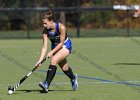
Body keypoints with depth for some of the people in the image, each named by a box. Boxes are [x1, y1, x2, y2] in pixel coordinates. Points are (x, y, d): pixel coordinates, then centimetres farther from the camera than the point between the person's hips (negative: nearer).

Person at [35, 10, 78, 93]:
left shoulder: (61, 27, -30)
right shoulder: (45, 31, -18)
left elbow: (61, 43, -23)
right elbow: (44, 47, -17)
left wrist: (52, 52, -28)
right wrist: (40, 60, -25)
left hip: (65, 46, -5)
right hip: (55, 47, 5)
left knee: (53, 60, -28)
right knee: (64, 68, 13)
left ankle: (47, 84, -35)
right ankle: (73, 78, 48)